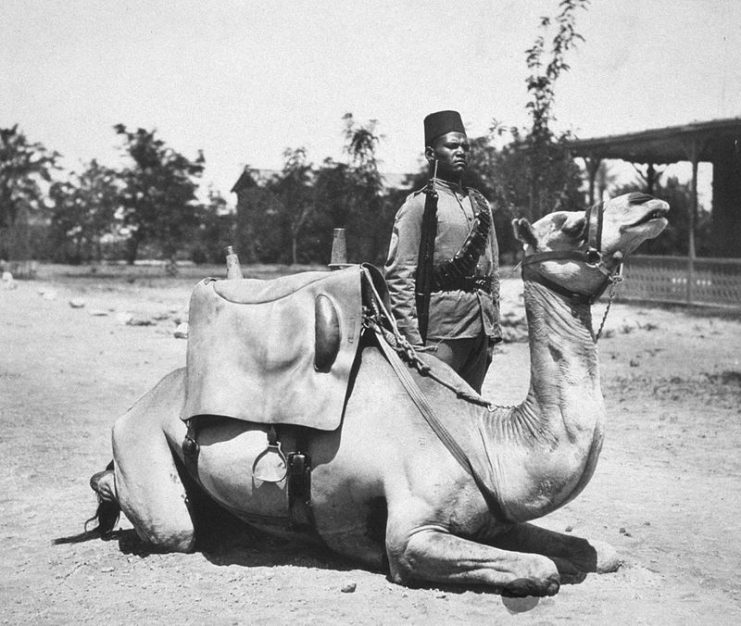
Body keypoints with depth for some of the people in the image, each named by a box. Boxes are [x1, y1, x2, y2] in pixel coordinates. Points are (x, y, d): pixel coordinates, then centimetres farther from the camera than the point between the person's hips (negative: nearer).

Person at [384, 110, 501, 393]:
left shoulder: (480, 204, 16)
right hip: (441, 326, -7)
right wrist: (412, 338, -15)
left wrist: (493, 327, 14)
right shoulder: (418, 205, -4)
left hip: (480, 326, 7)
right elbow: (398, 275, -9)